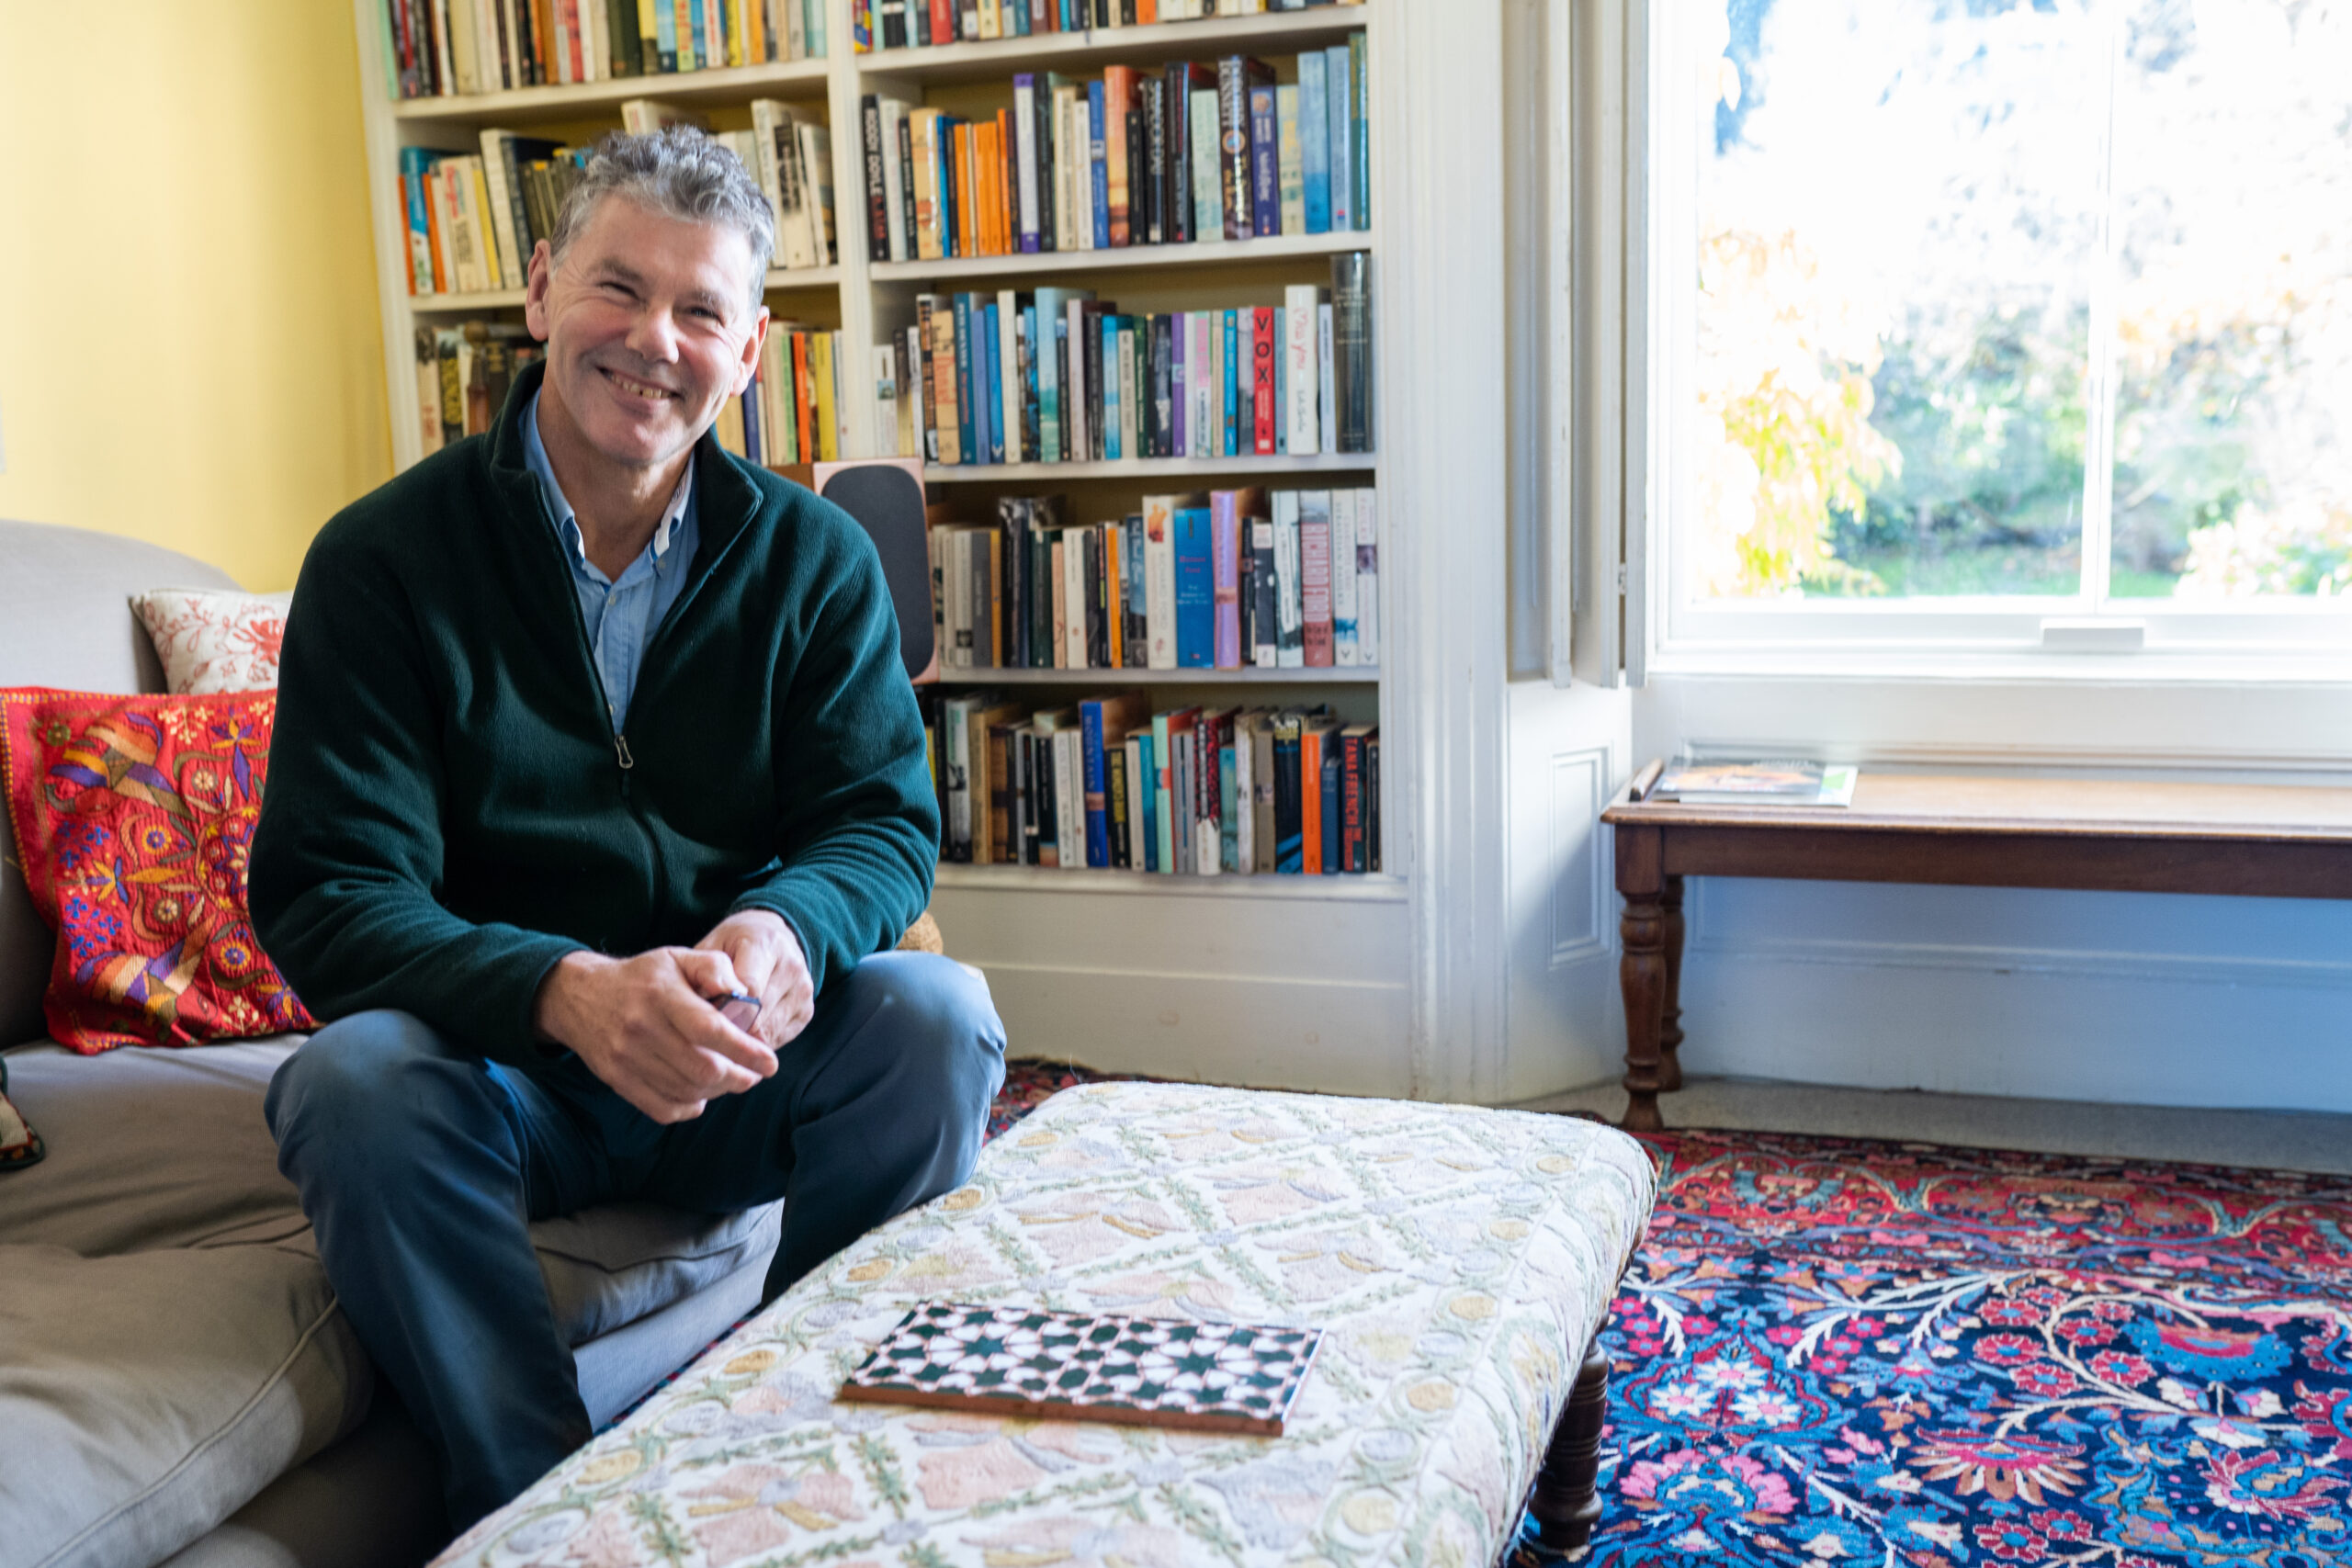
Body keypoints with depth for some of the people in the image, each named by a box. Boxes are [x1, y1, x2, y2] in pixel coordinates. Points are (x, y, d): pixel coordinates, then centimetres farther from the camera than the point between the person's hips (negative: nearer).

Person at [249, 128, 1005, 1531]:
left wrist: (782, 929, -28)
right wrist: (566, 992, -33)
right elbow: (326, 893, -13)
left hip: (739, 1074, 2)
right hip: (497, 1073, -1)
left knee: (937, 1015, -25)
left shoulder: (816, 559, 0)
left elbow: (888, 823, -2)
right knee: (354, 1080, -31)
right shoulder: (383, 558, -7)